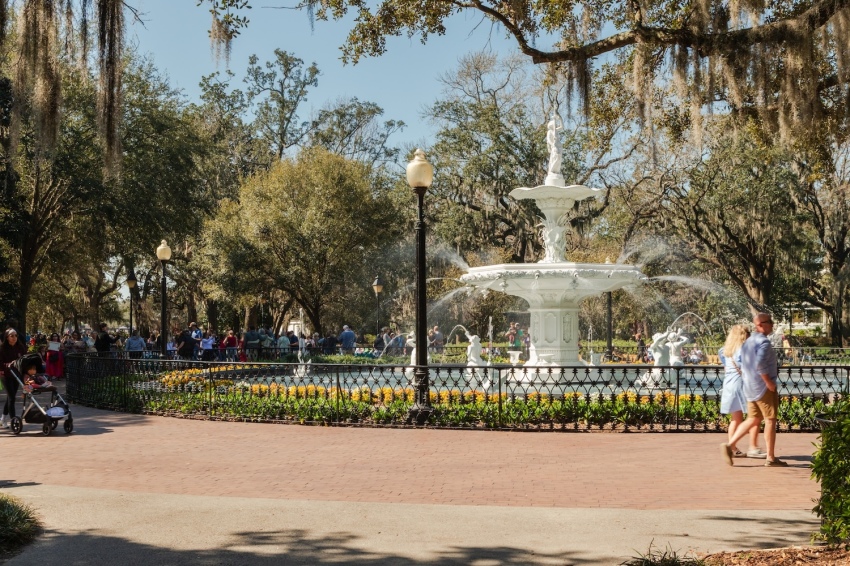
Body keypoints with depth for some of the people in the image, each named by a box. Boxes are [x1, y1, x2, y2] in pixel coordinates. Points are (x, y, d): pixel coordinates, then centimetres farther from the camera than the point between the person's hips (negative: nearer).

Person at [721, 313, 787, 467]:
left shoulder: (748, 342, 14)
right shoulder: (763, 342, -15)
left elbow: (743, 365, 18)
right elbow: (760, 364, -28)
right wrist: (769, 382, -21)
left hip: (750, 388, 9)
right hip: (764, 388, -9)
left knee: (753, 420, 13)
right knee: (770, 420, 0)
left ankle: (729, 445, 2)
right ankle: (770, 458, 4)